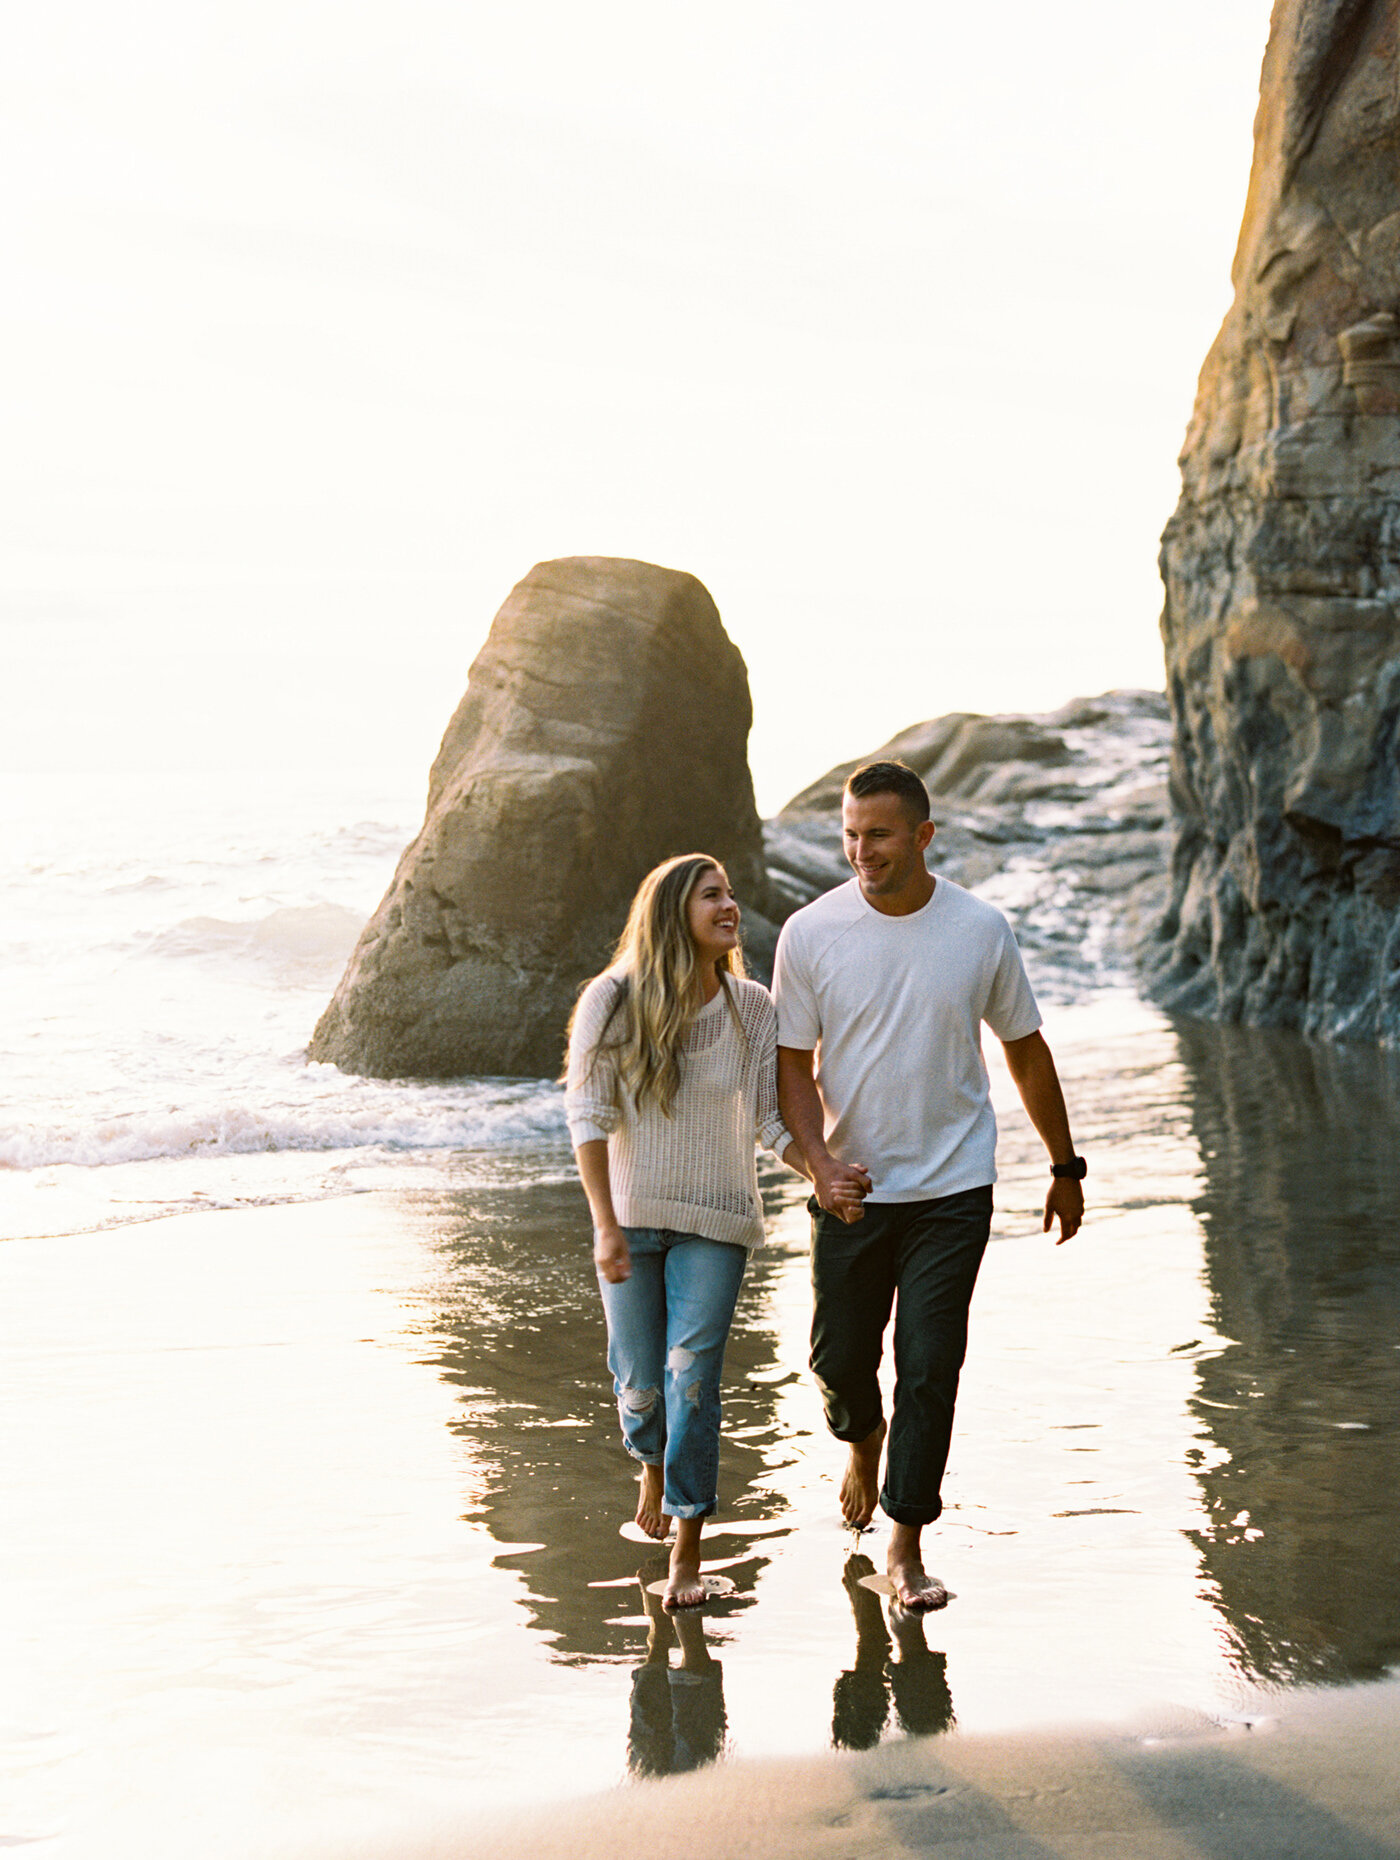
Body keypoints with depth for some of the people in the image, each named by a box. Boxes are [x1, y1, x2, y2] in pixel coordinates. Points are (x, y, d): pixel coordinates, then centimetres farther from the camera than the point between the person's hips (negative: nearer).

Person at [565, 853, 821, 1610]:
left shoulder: (753, 1009, -6)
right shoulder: (613, 1002, -11)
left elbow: (774, 1119, 0)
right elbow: (588, 1114, -9)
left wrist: (824, 1177, -17)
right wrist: (605, 1225, -14)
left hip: (715, 1222, 0)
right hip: (632, 1216, 0)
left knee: (693, 1377, -8)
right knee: (639, 1382, 9)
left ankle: (687, 1553, 2)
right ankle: (653, 1468, 44)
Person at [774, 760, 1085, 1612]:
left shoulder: (982, 929, -3)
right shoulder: (811, 932, -5)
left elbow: (1027, 1052, 9)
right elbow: (794, 1065, -1)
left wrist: (1066, 1168, 15)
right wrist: (821, 1163, -17)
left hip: (954, 1189, -1)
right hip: (852, 1189, 1)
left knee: (930, 1368, -5)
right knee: (839, 1358, 7)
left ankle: (907, 1547, 7)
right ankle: (864, 1439, 43)